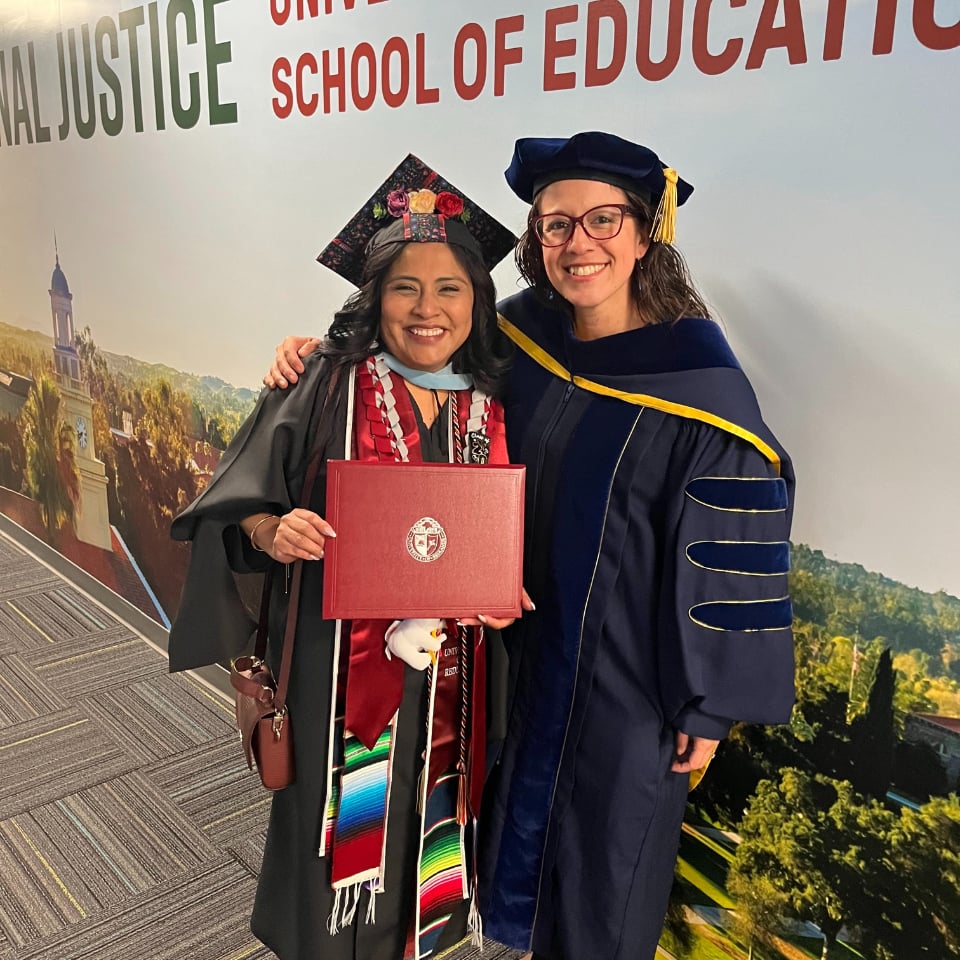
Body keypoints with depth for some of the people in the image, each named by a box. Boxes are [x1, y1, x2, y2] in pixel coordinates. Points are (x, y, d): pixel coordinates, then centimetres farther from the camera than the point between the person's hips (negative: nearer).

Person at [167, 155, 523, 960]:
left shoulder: (492, 405, -1)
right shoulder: (326, 387, -10)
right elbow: (238, 507, -8)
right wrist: (272, 531, -28)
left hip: (449, 677, 3)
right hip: (341, 670, -3)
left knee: (427, 821, 21)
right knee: (343, 840, 14)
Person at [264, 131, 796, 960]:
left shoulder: (698, 378, -21)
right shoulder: (519, 336, -6)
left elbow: (732, 554, -16)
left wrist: (709, 706, -11)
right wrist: (321, 354, -5)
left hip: (627, 670, -5)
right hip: (528, 646, 5)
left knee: (607, 845, 16)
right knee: (527, 812, 26)